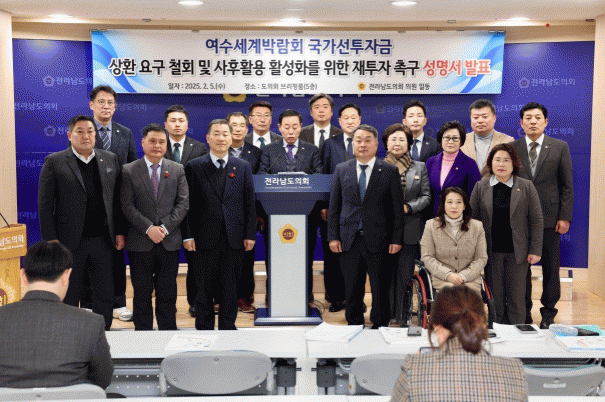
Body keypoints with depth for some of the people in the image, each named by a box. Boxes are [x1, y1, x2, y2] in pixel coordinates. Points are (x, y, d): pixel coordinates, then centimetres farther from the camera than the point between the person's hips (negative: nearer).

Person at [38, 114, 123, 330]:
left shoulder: (110, 159, 8)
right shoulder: (54, 162, -2)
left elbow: (117, 200, 10)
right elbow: (45, 206, -4)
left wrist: (120, 232, 5)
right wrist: (51, 241, -9)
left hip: (103, 240, 3)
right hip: (70, 242, -3)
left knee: (105, 296, 9)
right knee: (69, 297, 7)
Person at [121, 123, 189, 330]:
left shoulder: (177, 170, 8)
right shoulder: (129, 171, 2)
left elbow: (183, 203, 1)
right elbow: (128, 206, -4)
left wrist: (165, 227, -10)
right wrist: (148, 228, -14)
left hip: (170, 241, 1)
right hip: (140, 243, -1)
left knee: (168, 292, 7)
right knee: (142, 293, 6)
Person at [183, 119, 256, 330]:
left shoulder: (243, 167, 9)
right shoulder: (194, 167, 3)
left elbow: (249, 204, 8)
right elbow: (187, 204, 1)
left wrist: (250, 234, 2)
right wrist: (188, 235, -6)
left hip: (234, 239, 2)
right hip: (205, 239, -1)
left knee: (230, 288, 7)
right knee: (205, 288, 5)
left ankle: (228, 327, 20)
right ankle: (204, 329, 18)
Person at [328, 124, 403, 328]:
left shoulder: (390, 171, 2)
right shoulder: (341, 170, 9)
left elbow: (397, 207, 2)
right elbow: (334, 206, 9)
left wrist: (396, 239, -4)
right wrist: (333, 236, 2)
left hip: (378, 240, -2)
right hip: (349, 240, 2)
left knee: (380, 288, 4)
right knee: (352, 289, 8)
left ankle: (380, 327, 18)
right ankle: (354, 326, 21)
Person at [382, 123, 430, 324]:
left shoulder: (420, 168, 12)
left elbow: (426, 196, 8)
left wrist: (408, 207, -8)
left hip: (410, 230, 1)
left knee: (405, 275, 1)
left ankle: (401, 316, 10)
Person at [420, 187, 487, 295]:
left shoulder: (477, 226, 10)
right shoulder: (431, 225, 7)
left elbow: (481, 258, 7)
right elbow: (427, 257, 3)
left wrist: (464, 276, -9)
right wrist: (448, 275, -12)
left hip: (470, 277, 1)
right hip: (441, 278, -1)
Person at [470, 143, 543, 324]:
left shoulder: (526, 187, 3)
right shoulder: (481, 187, 5)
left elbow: (536, 220, 2)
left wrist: (535, 250, -3)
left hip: (517, 253, -1)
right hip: (492, 251, 1)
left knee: (516, 297, 5)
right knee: (495, 298, 6)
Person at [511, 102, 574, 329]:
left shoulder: (560, 147, 3)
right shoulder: (512, 148, 4)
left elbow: (567, 185, 2)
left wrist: (565, 217, -5)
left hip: (550, 217, 0)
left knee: (551, 267, 6)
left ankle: (548, 314, 19)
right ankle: (524, 313, 18)